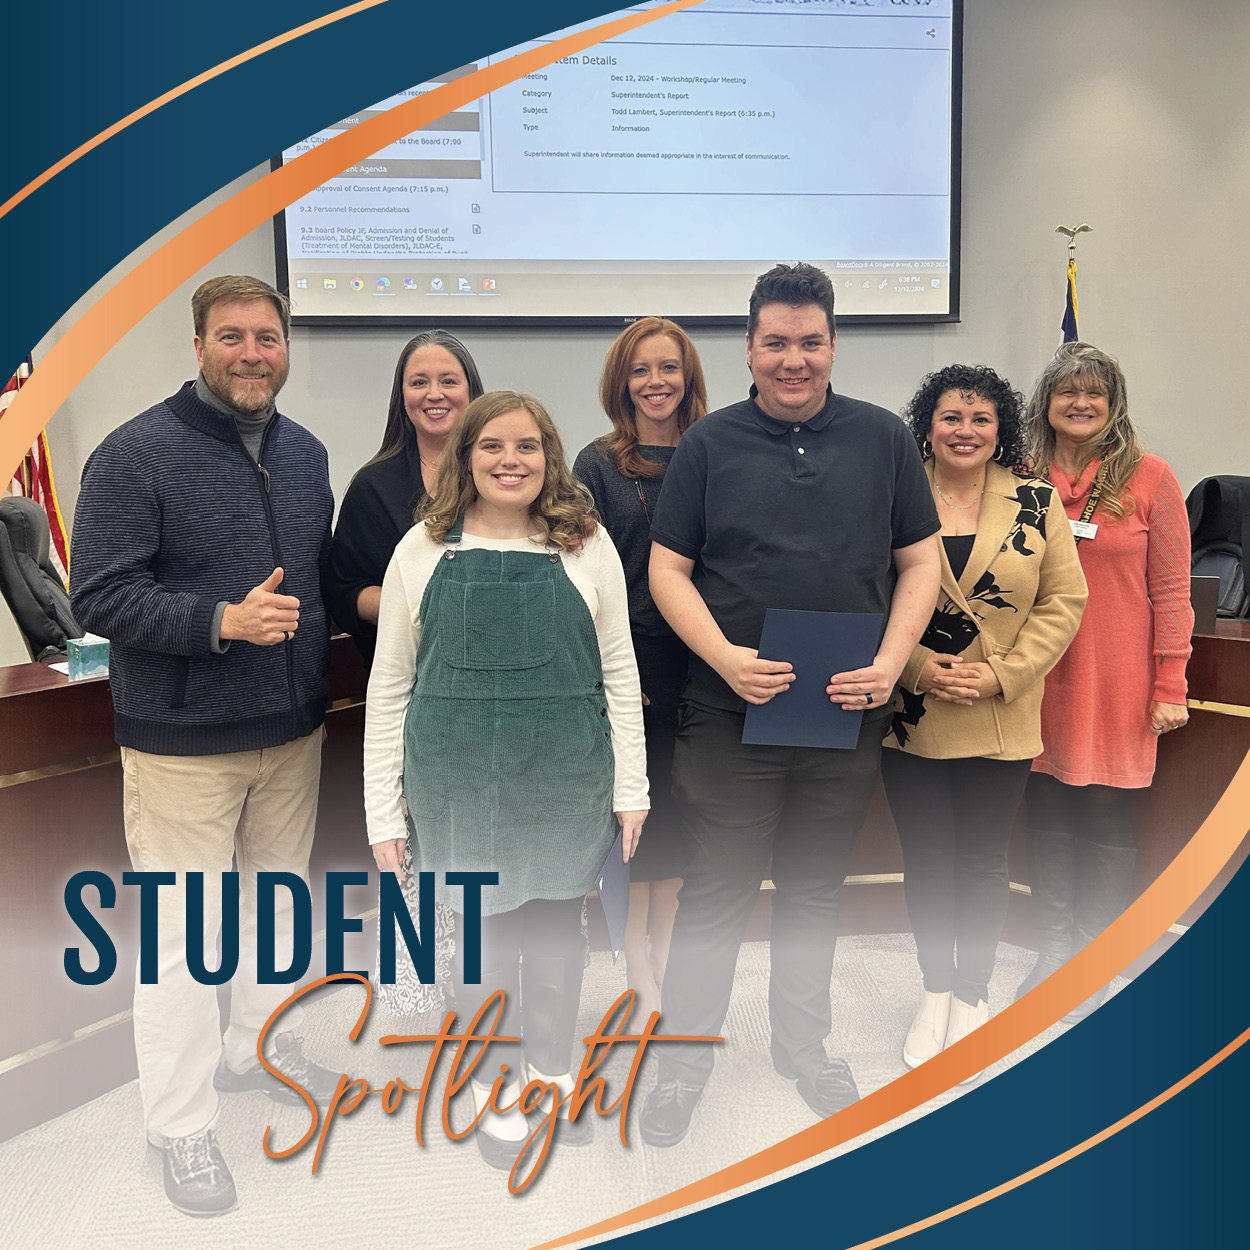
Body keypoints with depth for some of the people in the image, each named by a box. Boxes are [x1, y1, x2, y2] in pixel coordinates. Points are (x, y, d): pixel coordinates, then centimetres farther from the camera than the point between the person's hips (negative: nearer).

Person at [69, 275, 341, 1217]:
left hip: (295, 729, 6)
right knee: (185, 932, 2)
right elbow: (100, 597, -15)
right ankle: (182, 1127, 21)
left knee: (276, 901, 20)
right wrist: (221, 620, -25)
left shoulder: (306, 453, 9)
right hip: (184, 740, -6)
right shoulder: (137, 453, -11)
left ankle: (258, 1045, 42)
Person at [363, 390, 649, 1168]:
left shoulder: (587, 546, 0)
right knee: (486, 929, 12)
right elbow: (390, 685, 1)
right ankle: (496, 1088, 36)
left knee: (557, 922, 15)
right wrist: (385, 811, 0)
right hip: (460, 777, 0)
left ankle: (555, 1072, 40)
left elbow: (619, 671, 3)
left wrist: (631, 787, 1)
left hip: (567, 776, 1)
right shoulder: (424, 550, -1)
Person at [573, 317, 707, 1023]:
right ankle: (643, 984, 19)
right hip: (627, 661, -3)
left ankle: (662, 961, 30)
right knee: (630, 813, 5)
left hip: (696, 666, 3)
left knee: (677, 814, 12)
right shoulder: (599, 466, -1)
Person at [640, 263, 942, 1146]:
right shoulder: (710, 443, 1)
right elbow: (668, 568, -1)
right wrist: (725, 657, -15)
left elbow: (920, 560, 6)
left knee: (816, 889, 16)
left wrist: (891, 661, -9)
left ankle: (804, 1047, 36)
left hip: (847, 714, 2)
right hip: (731, 710, -2)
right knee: (719, 891, 5)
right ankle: (685, 1055, 24)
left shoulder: (883, 438, 5)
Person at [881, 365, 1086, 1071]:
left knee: (984, 862, 11)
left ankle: (973, 992, 33)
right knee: (925, 860, 11)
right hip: (912, 718, 0)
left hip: (1002, 721, 0)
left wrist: (1001, 674, -11)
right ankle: (935, 988, 33)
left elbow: (1065, 601, -1)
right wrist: (916, 666, -13)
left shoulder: (1038, 502, 0)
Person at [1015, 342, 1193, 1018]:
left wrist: (1170, 686, -6)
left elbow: (1170, 590, -3)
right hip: (1040, 679, 3)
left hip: (1118, 683, -2)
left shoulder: (1150, 477, -2)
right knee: (1046, 818, 10)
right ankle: (1053, 953, 27)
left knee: (1108, 821, 7)